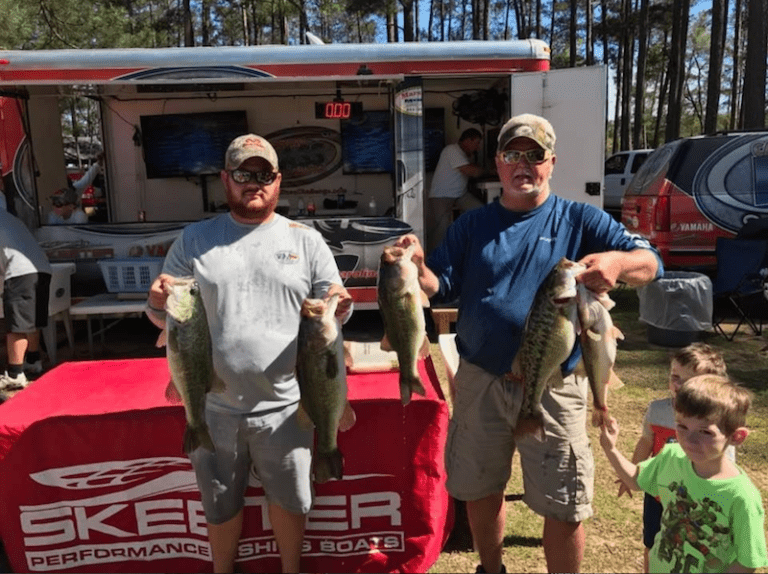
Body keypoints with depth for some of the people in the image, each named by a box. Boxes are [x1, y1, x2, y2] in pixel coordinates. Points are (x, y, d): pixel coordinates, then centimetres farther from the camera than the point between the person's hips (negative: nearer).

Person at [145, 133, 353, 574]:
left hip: (283, 406, 0)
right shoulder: (194, 239, 3)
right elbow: (164, 318, 7)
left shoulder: (306, 240, 0)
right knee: (220, 505, 20)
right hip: (213, 406, 1)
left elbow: (333, 310, 3)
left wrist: (341, 306, -20)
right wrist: (158, 302, -16)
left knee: (290, 500, 17)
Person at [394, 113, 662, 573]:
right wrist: (418, 267, -23)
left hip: (553, 386, -2)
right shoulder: (472, 225, 5)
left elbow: (651, 262, -7)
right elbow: (441, 286, -1)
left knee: (564, 508, 8)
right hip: (479, 383, 3)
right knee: (480, 491, 19)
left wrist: (617, 261, -30)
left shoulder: (580, 220, -1)